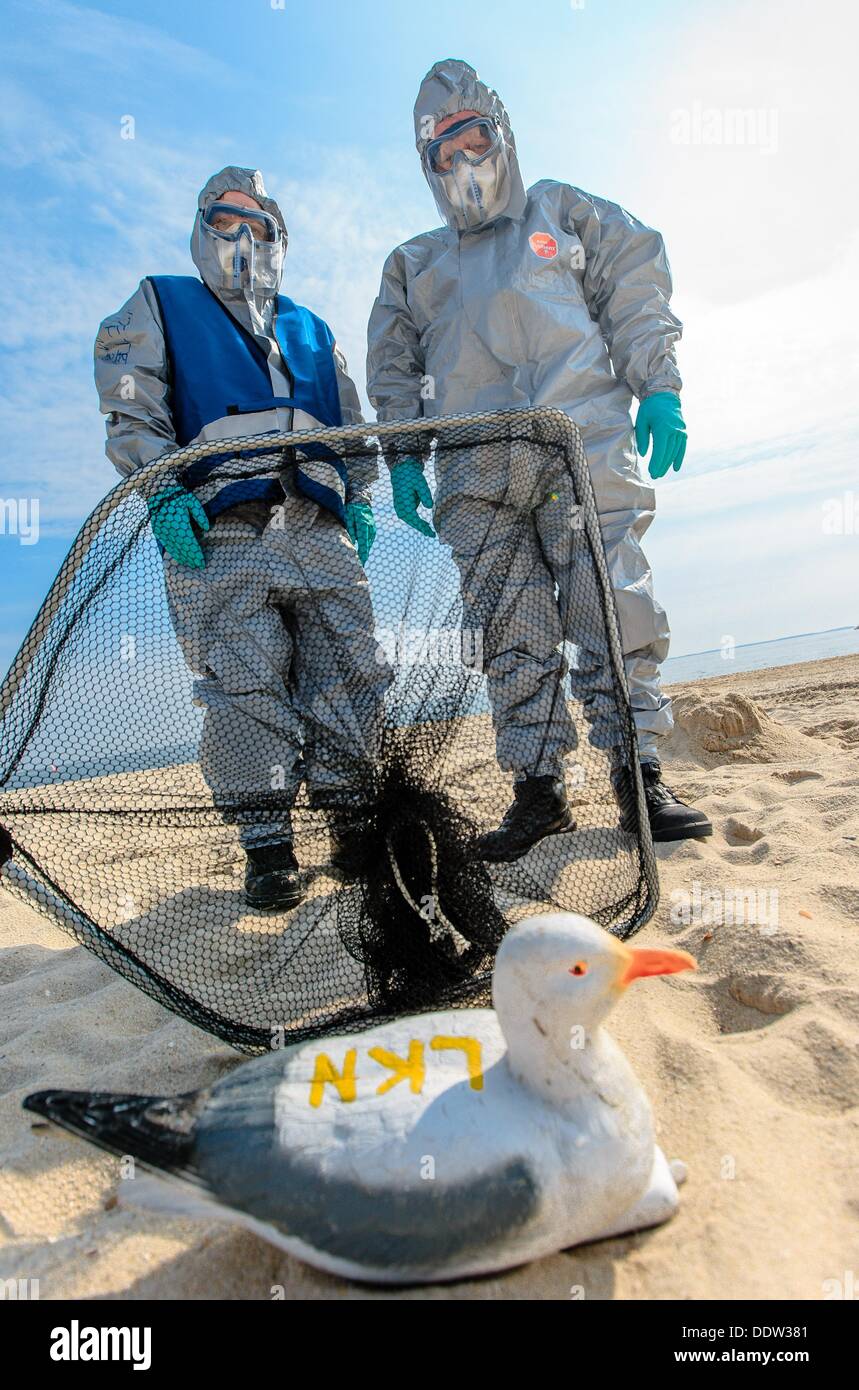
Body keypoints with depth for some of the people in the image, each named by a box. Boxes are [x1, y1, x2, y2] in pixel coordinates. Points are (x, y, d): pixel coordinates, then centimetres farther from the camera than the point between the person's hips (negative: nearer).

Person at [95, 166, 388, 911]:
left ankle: (355, 827, 6)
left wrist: (360, 501, 12)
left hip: (322, 530, 4)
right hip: (220, 530, -3)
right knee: (245, 689, -10)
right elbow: (131, 408, 6)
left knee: (349, 678, -4)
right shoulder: (158, 306, 22)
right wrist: (164, 492, -9)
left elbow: (353, 426, 28)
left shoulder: (311, 329, 32)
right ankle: (266, 847, -1)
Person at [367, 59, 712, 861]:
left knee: (614, 609, -10)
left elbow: (636, 292, 15)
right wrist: (402, 460, 9)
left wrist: (659, 389, 1)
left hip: (582, 444, -1)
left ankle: (638, 775, -2)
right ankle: (538, 789, 2)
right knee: (513, 632, -4)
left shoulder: (563, 214, 24)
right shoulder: (412, 267, 28)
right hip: (475, 476, 2)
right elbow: (393, 374, 22)